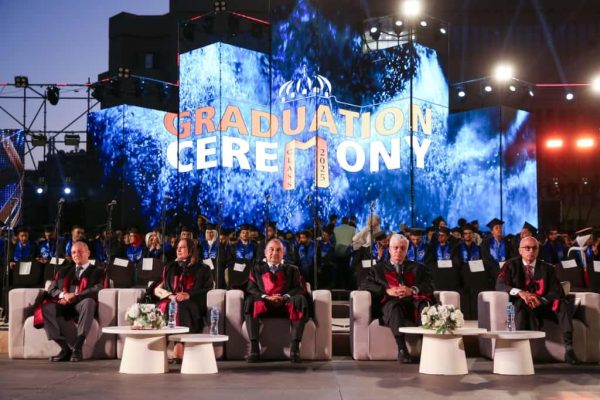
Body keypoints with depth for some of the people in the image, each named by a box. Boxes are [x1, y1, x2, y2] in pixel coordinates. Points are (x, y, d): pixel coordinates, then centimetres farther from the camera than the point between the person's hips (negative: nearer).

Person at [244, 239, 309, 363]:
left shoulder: (292, 270, 26)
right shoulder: (257, 269, 26)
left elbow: (300, 290, 10)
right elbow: (251, 289, 11)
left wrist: (284, 297, -10)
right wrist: (266, 297, -9)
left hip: (286, 305, 0)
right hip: (263, 305, 0)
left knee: (300, 299, -33)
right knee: (250, 301, -33)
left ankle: (295, 347, -37)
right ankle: (254, 348, -38)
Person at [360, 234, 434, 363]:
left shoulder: (417, 268, 29)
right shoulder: (378, 269, 27)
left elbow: (429, 286, 12)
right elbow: (365, 286, 9)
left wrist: (412, 290, -9)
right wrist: (387, 291, -7)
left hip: (414, 301, 1)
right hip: (390, 303, -1)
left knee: (425, 303, -35)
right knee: (394, 305, -38)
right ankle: (402, 349, -47)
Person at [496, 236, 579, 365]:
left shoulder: (547, 268, 12)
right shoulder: (511, 265, 6)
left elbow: (556, 291, 0)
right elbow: (500, 285, -8)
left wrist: (541, 300, -22)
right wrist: (520, 292, -27)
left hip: (543, 306, 2)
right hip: (521, 307, -2)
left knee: (562, 304, -27)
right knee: (521, 303, -36)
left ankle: (568, 347, -33)